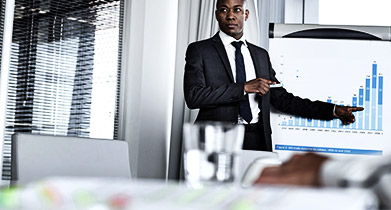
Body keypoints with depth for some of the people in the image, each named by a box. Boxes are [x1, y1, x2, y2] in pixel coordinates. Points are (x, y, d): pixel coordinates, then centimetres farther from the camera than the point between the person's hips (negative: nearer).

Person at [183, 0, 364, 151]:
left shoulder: (261, 55, 19)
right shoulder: (199, 50, 5)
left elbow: (281, 99, 19)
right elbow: (193, 96, -9)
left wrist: (333, 111, 14)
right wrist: (243, 88, -13)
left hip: (257, 140, 3)